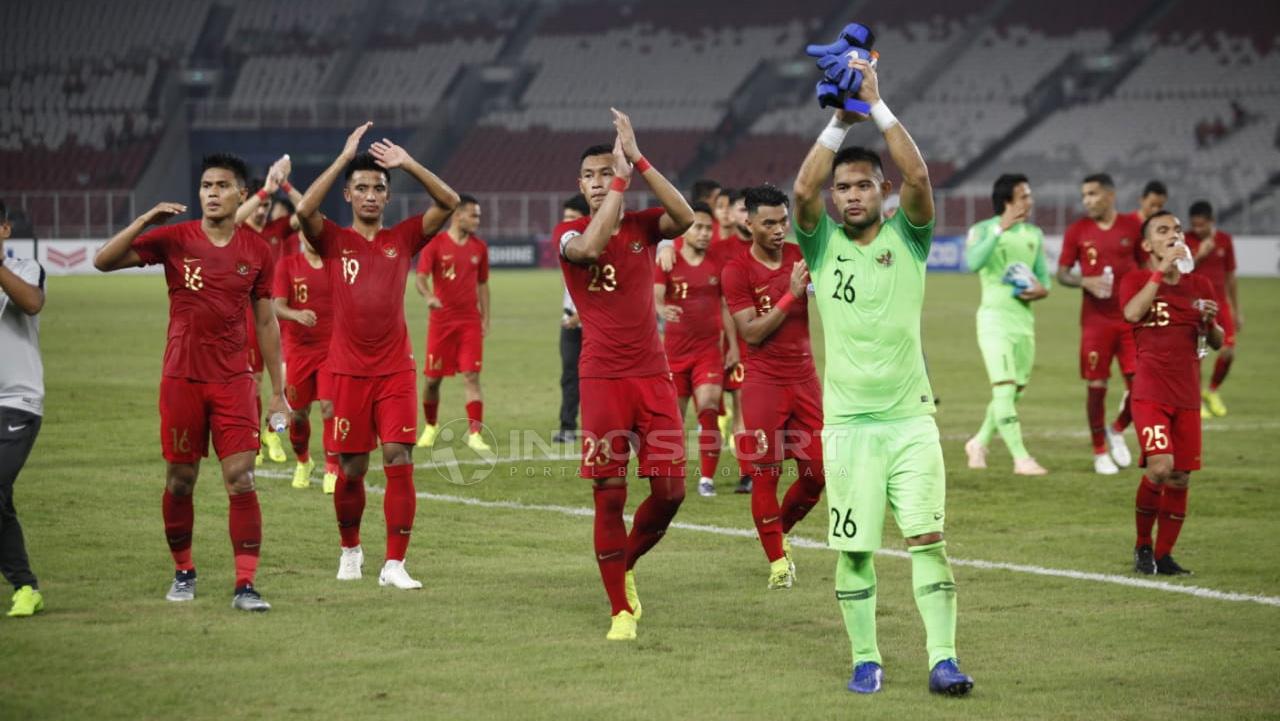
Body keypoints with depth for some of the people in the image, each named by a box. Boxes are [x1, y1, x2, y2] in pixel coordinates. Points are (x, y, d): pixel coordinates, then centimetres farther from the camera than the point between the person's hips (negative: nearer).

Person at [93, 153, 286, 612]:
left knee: (241, 479, -9)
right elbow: (103, 261, -8)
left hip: (235, 380, 0)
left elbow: (266, 322, 9)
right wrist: (144, 221, -21)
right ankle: (183, 573, 26)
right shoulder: (174, 239, -2)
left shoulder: (256, 250, 3)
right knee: (180, 480, 7)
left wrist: (278, 392, 8)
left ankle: (246, 584, -8)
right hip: (182, 379, 0)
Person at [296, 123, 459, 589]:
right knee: (351, 468, 6)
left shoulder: (403, 238, 7)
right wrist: (344, 158, -17)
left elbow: (448, 202, -3)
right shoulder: (333, 240, 2)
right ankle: (350, 550, 29)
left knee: (399, 460, -9)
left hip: (396, 369, 1)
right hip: (348, 371, -1)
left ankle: (394, 564, -8)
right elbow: (304, 210, -18)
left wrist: (408, 163, -10)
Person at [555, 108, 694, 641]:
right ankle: (621, 610, 6)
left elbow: (685, 217, -16)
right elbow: (590, 247, -24)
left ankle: (624, 565, 27)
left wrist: (637, 161, -19)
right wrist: (620, 182, -20)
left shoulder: (643, 226, 6)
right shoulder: (568, 234, 0)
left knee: (669, 490, -1)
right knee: (609, 493, -4)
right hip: (602, 377, -3)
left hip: (653, 375, 3)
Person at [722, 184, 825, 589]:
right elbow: (751, 333, -13)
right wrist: (790, 295, -19)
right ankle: (777, 560, 6)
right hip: (763, 383, -4)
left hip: (805, 377, 4)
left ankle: (781, 531, 27)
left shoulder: (802, 256, 5)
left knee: (817, 473, 2)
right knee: (765, 474, -4)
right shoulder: (737, 270, -7)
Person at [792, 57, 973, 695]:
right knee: (854, 548, 2)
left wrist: (877, 105, -15)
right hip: (848, 422, 0)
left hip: (910, 417, 0)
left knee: (928, 536, -8)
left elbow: (918, 178, -13)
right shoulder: (822, 244, 4)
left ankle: (942, 659, -8)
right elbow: (803, 191, -15)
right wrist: (839, 122, -18)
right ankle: (865, 659, 13)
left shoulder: (907, 237, 4)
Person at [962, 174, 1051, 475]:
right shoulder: (983, 230, -6)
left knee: (1016, 391, 11)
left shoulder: (1034, 234, 11)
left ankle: (979, 442, 30)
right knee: (1004, 388, -15)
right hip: (995, 316, -6)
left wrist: (1042, 289, -8)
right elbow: (973, 263, -25)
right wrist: (1000, 229, -29)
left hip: (1024, 318, 6)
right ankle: (1021, 458, -17)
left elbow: (1043, 274, 16)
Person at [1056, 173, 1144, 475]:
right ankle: (1100, 452, 13)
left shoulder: (1132, 226, 2)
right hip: (1095, 321, -1)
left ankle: (1117, 430, 21)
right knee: (1096, 385, 0)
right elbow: (1062, 272, 4)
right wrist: (1085, 282, -16)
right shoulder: (1078, 230, 1)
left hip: (1131, 319, 1)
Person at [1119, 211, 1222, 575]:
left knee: (1180, 478, 3)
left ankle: (1163, 556, 14)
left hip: (1187, 397, 5)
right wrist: (1161, 270, -21)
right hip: (1150, 393, -5)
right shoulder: (1136, 280, 0)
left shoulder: (1200, 285, 12)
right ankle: (1142, 546, 1)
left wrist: (1210, 322, -5)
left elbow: (1217, 342, 17)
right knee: (1160, 468, -19)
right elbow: (1132, 313, -23)